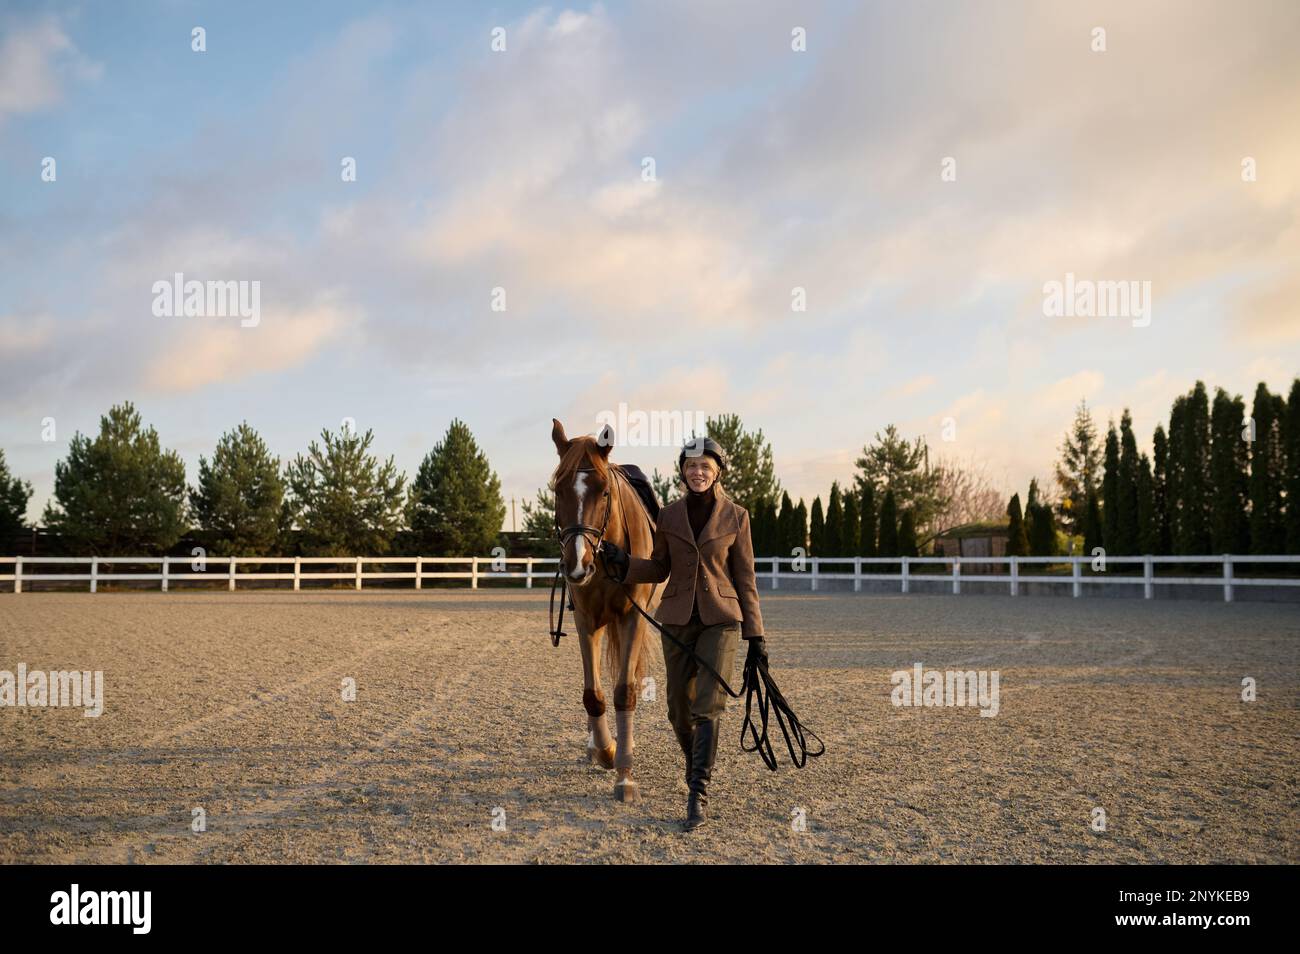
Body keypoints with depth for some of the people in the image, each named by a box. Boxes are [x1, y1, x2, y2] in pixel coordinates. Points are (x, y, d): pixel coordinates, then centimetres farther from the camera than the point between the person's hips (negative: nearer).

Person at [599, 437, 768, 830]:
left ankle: (698, 795, -10)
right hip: (678, 619, 3)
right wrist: (623, 562, -8)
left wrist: (756, 634, 0)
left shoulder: (736, 516, -2)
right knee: (680, 708, 8)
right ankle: (696, 765, 35)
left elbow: (745, 578, 2)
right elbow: (659, 569, 11)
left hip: (720, 620, -2)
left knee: (708, 705, -12)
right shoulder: (669, 515, 3)